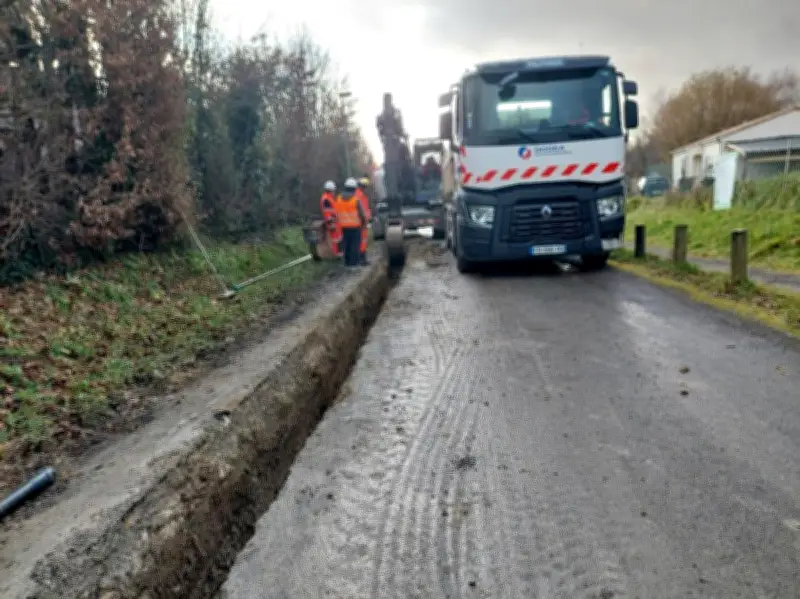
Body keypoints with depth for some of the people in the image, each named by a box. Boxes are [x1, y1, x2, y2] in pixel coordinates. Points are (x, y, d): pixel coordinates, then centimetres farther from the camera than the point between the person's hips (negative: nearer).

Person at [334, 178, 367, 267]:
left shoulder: (339, 198, 2)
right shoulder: (356, 199, -13)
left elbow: (337, 213, 4)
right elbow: (362, 213, -9)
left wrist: (340, 222, 16)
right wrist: (364, 222, 8)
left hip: (344, 227, 5)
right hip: (355, 226, -5)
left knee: (346, 245, 11)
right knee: (355, 245, -1)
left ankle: (347, 262, 14)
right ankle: (354, 262, -2)